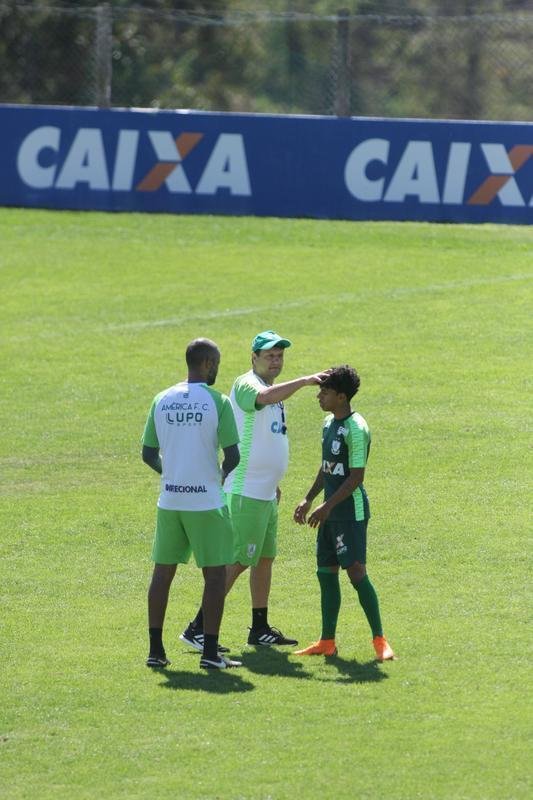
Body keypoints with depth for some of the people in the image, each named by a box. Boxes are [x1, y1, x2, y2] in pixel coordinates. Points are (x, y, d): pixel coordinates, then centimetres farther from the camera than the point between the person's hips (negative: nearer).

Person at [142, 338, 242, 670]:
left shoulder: (162, 400, 4)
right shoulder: (217, 402, -10)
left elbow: (149, 455, 7)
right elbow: (233, 456, -12)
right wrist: (222, 474, 9)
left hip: (169, 501, 5)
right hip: (207, 502, -4)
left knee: (163, 572, 11)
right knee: (215, 573, 4)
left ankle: (156, 649, 12)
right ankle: (210, 652, 1)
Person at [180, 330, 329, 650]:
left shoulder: (274, 388, 17)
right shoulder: (247, 384, -12)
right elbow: (265, 397, -37)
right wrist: (305, 381, -43)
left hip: (266, 493, 10)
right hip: (246, 492, -10)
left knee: (265, 558, 13)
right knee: (238, 561, -10)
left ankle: (261, 629, 21)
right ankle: (198, 627, -8)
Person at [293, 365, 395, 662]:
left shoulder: (356, 429, -16)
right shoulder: (329, 423, 12)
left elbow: (356, 476, -19)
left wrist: (326, 507, -20)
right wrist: (309, 500, 20)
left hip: (351, 510, -9)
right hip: (331, 512, 9)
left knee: (356, 572, -10)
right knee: (326, 572, 9)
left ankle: (380, 640, -3)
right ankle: (327, 642, 14)